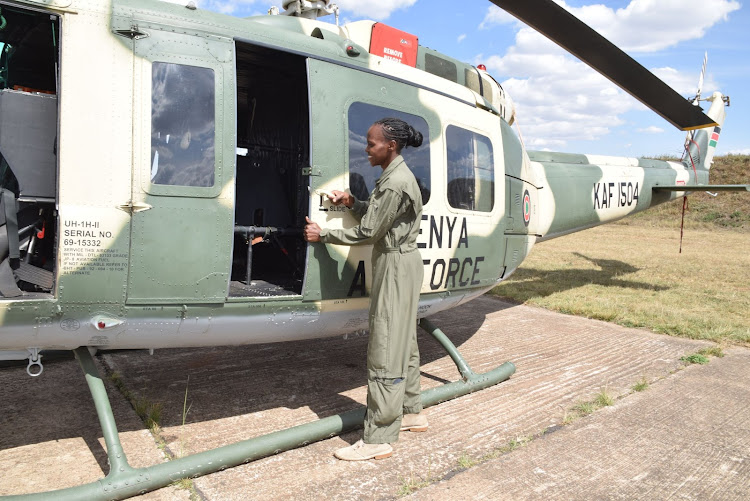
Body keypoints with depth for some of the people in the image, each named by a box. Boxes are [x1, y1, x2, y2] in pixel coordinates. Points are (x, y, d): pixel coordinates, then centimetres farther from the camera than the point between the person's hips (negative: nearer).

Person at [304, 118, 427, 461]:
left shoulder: (395, 184, -21)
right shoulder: (395, 176, 12)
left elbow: (368, 233, -17)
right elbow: (374, 219, 14)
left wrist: (322, 235, -8)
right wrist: (351, 202, -1)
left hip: (396, 266, -11)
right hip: (399, 264, 11)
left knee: (385, 349, -7)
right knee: (403, 342, 18)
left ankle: (378, 439, 2)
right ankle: (411, 412, 33)